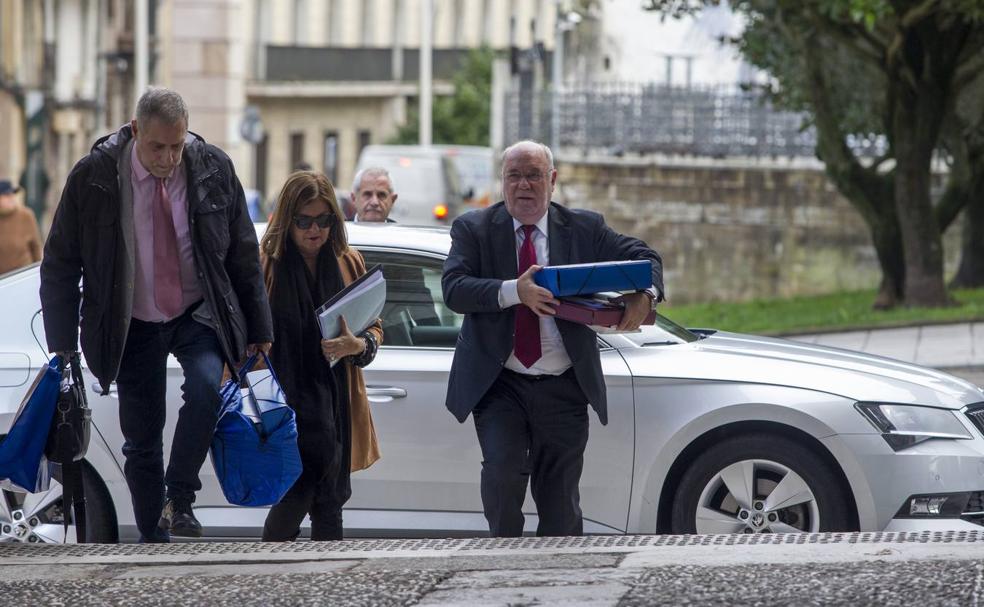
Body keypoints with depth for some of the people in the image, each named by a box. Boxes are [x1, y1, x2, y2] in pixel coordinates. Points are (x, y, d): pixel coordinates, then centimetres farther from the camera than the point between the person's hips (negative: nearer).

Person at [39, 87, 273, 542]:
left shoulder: (213, 169, -8)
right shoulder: (92, 178, -12)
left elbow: (244, 255, 3)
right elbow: (60, 266, -4)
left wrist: (259, 329, 5)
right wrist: (62, 348, -7)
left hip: (199, 316, 0)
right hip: (133, 325, 0)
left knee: (205, 386, -29)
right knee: (141, 441, 3)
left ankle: (179, 499, -17)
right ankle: (153, 543, 16)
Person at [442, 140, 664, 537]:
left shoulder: (584, 229, 7)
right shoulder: (473, 230, 2)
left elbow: (643, 257, 8)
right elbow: (454, 289, -11)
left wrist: (644, 295, -15)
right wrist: (515, 292, -27)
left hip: (563, 389, 2)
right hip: (499, 385, -2)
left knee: (560, 502, 7)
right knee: (502, 471, -22)